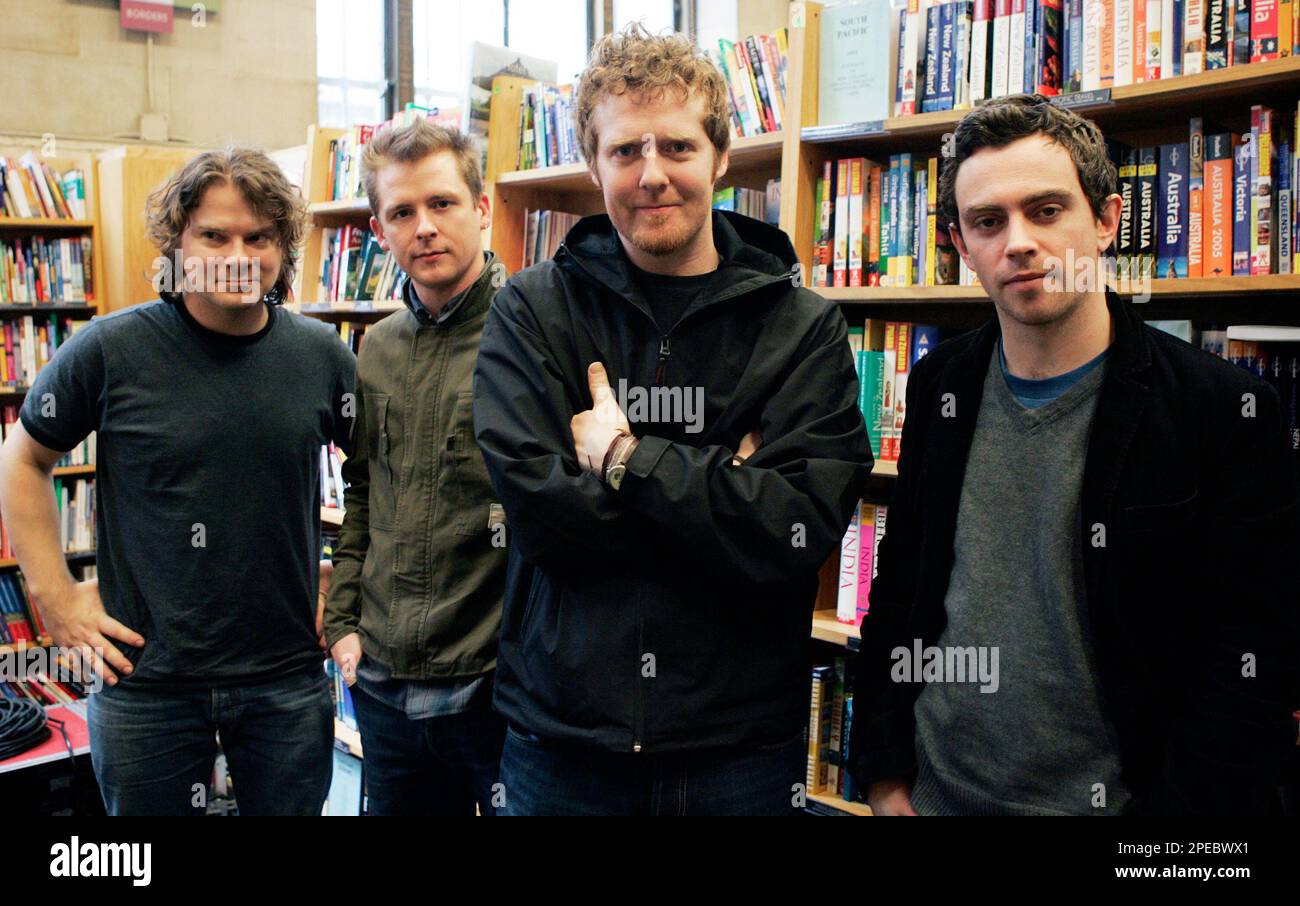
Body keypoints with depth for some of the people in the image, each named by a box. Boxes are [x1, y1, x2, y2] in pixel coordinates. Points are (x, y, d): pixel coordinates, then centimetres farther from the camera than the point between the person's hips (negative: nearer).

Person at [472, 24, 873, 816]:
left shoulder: (805, 327, -3)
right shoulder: (533, 311, -2)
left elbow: (800, 526, -15)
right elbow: (535, 504, -15)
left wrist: (626, 458, -13)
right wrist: (724, 484, -13)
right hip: (562, 735, 0)